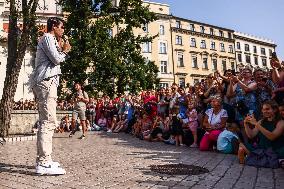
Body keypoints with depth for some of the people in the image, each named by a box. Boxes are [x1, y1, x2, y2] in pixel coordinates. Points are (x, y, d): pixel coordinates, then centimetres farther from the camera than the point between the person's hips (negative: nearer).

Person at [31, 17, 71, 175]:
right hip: (46, 82, -11)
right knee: (49, 122, -16)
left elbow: (56, 60, 25)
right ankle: (44, 163, -16)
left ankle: (44, 159, 14)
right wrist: (65, 50, 5)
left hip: (46, 82, 11)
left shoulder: (50, 40, 28)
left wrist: (62, 51, 14)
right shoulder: (48, 38, -2)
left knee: (46, 122, 9)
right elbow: (56, 59, -13)